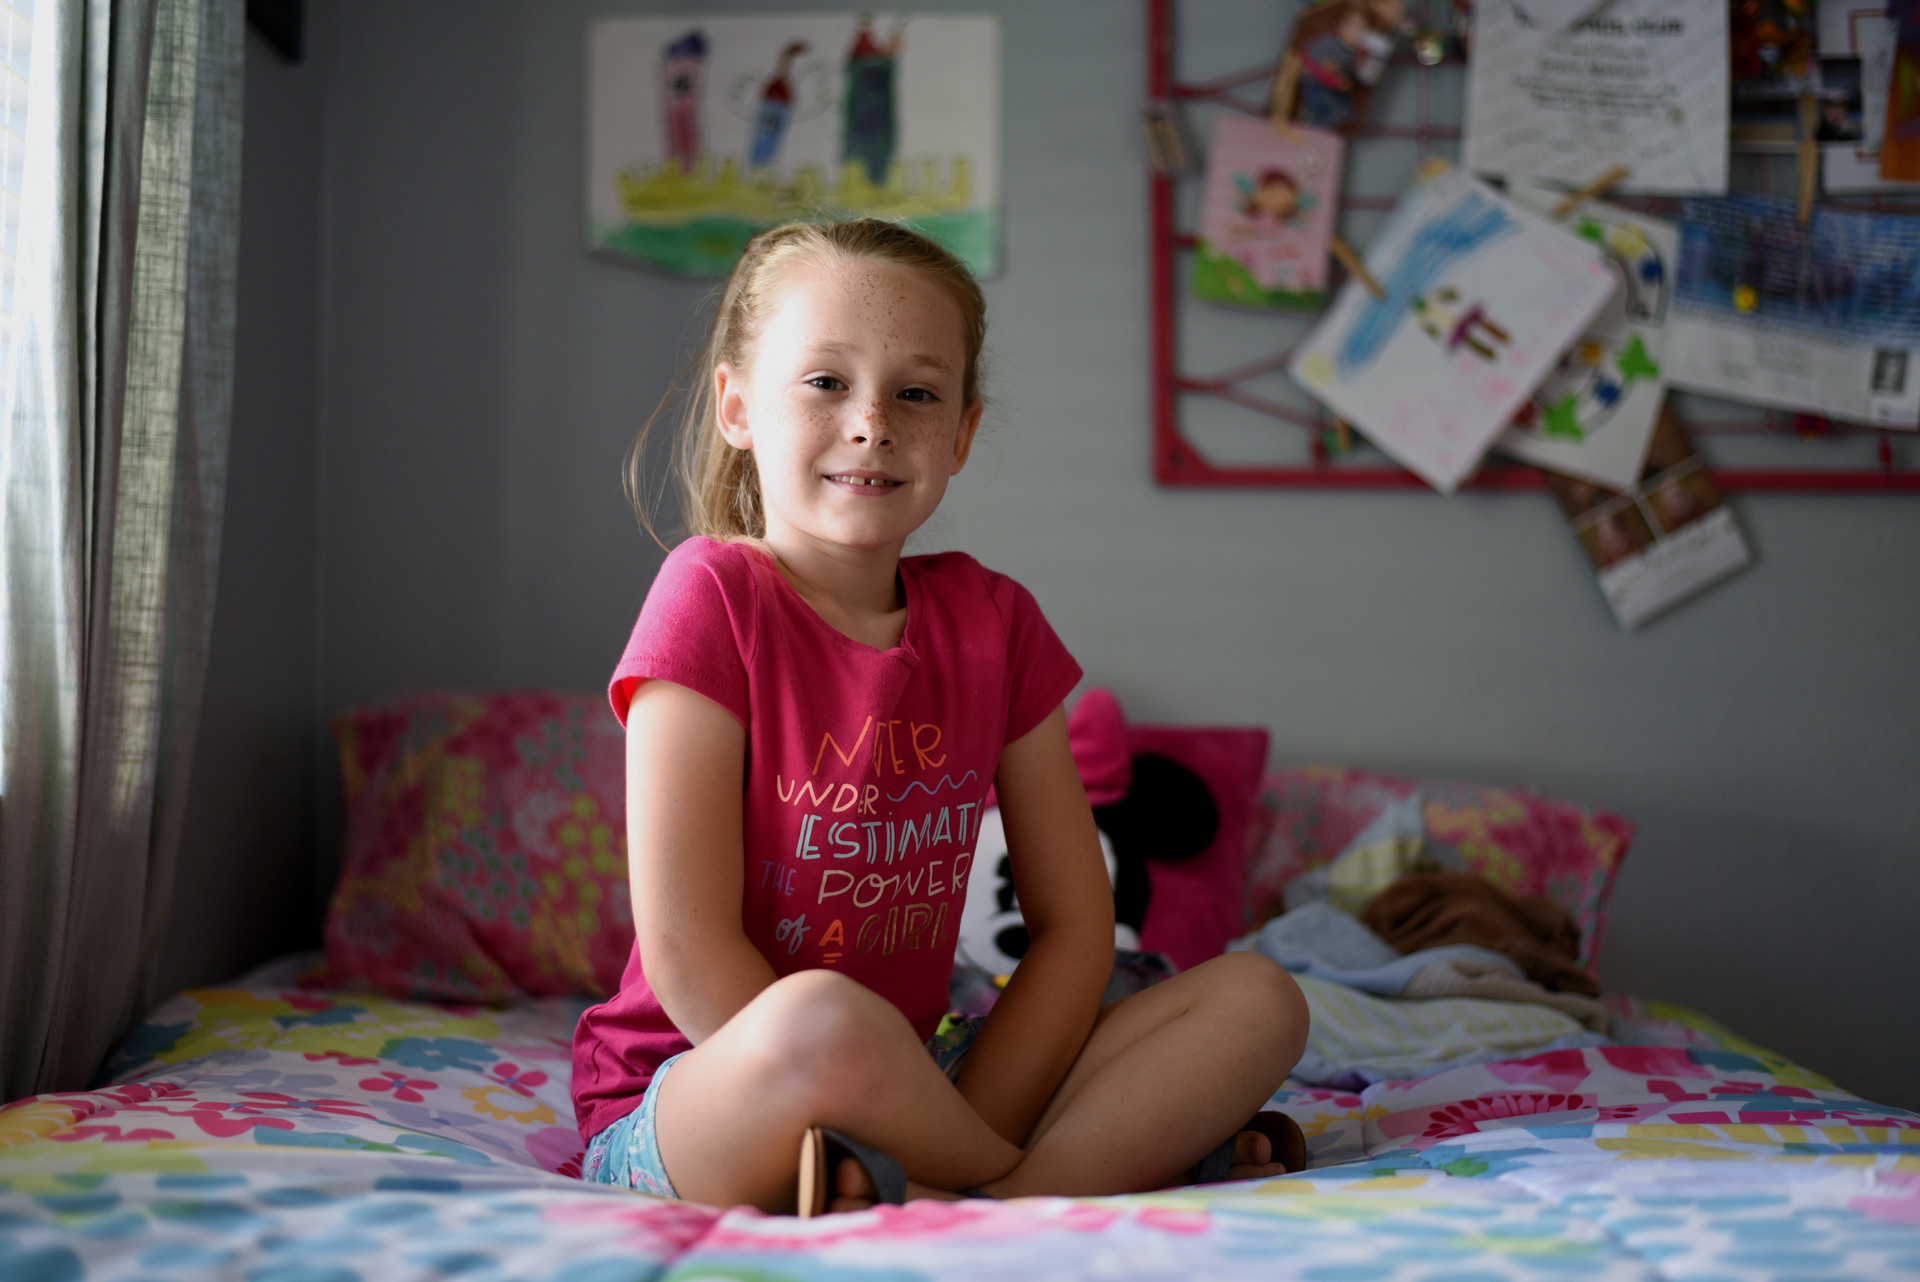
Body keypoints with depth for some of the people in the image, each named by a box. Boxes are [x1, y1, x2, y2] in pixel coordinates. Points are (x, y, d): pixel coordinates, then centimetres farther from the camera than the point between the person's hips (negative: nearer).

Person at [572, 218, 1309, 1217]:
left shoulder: (993, 622, 4)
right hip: (692, 1103, -5)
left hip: (910, 1083, 6)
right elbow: (686, 953, -18)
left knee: (1258, 998, -8)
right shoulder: (713, 595, -11)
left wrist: (962, 1128, -14)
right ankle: (1131, 1152, -15)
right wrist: (985, 1160, -19)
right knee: (824, 1020, -39)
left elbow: (1073, 923, 4)